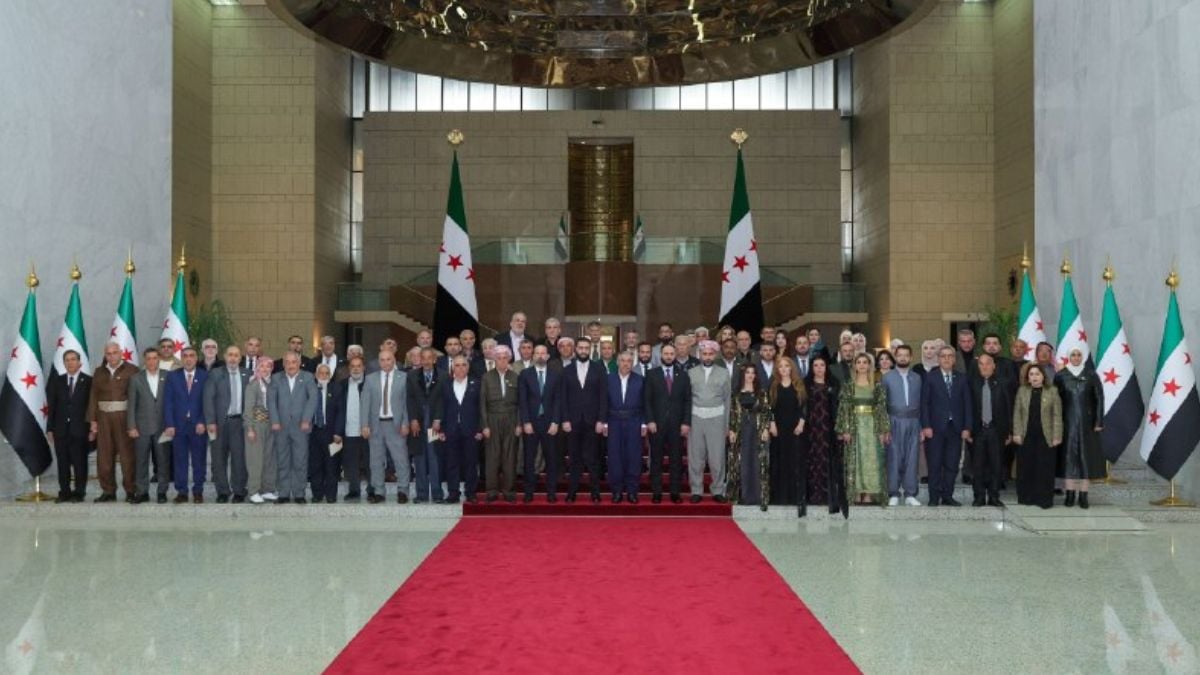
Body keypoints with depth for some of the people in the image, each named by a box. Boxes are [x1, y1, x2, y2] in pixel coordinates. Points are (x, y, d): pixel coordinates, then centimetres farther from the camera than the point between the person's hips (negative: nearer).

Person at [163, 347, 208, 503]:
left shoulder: (205, 376, 3)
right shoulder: (172, 376, 7)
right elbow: (168, 402, 3)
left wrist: (202, 422, -9)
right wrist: (169, 424, -5)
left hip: (198, 425, -1)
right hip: (178, 425, 1)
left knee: (199, 460, 3)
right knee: (179, 460, 3)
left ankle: (198, 492, 10)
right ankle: (181, 492, 9)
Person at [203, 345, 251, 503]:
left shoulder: (247, 375, 8)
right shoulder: (215, 374, 3)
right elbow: (208, 398, -2)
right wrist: (210, 422, -9)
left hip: (239, 422, 1)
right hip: (220, 422, 0)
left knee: (239, 457, -1)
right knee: (219, 459, 4)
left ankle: (239, 492, 8)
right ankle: (222, 492, 14)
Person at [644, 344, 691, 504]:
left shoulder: (683, 375, 9)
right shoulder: (652, 374, 5)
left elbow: (687, 400, 6)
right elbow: (647, 400, 1)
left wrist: (686, 422, -3)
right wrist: (650, 421, -7)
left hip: (676, 424, 1)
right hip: (656, 423, -1)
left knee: (676, 459, 3)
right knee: (656, 459, 2)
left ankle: (675, 493, 8)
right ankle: (656, 493, 7)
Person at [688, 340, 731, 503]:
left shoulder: (724, 373, 6)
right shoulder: (691, 372, 4)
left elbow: (727, 399, 7)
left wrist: (727, 424, 5)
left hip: (716, 417, 0)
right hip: (696, 417, 0)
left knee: (717, 456, 1)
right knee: (695, 456, 4)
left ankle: (718, 491, 11)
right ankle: (696, 491, 12)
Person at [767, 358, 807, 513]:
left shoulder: (799, 385, 5)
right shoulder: (774, 386, 8)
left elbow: (804, 406, 2)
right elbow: (770, 407, 5)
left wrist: (801, 423, -9)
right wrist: (772, 424, -5)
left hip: (796, 428, -1)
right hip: (779, 428, 1)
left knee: (797, 461, -3)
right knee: (779, 461, 3)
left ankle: (798, 495, -1)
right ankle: (780, 494, 8)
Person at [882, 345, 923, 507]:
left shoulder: (917, 378, 13)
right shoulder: (887, 377, 5)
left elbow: (920, 402, 9)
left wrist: (922, 427, 3)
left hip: (913, 422, 2)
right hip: (894, 421, -2)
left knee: (912, 458, 3)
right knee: (894, 458, -3)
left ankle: (910, 494, 9)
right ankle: (893, 495, 3)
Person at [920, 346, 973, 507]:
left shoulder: (961, 379, 11)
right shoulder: (930, 378, 3)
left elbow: (967, 404, 8)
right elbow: (924, 403, -1)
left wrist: (967, 427, 0)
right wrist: (926, 426, -9)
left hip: (956, 428, 3)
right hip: (936, 428, -2)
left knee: (952, 465, 4)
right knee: (935, 465, 1)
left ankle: (947, 496, 11)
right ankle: (934, 498, 6)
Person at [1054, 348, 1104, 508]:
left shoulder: (1091, 375, 1)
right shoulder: (1060, 376, 2)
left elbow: (1099, 399, 0)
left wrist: (1099, 422, -5)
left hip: (1086, 422, 0)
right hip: (1067, 422, 0)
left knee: (1086, 456, 1)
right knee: (1068, 455, 1)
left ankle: (1083, 494, 6)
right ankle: (1070, 493, 6)